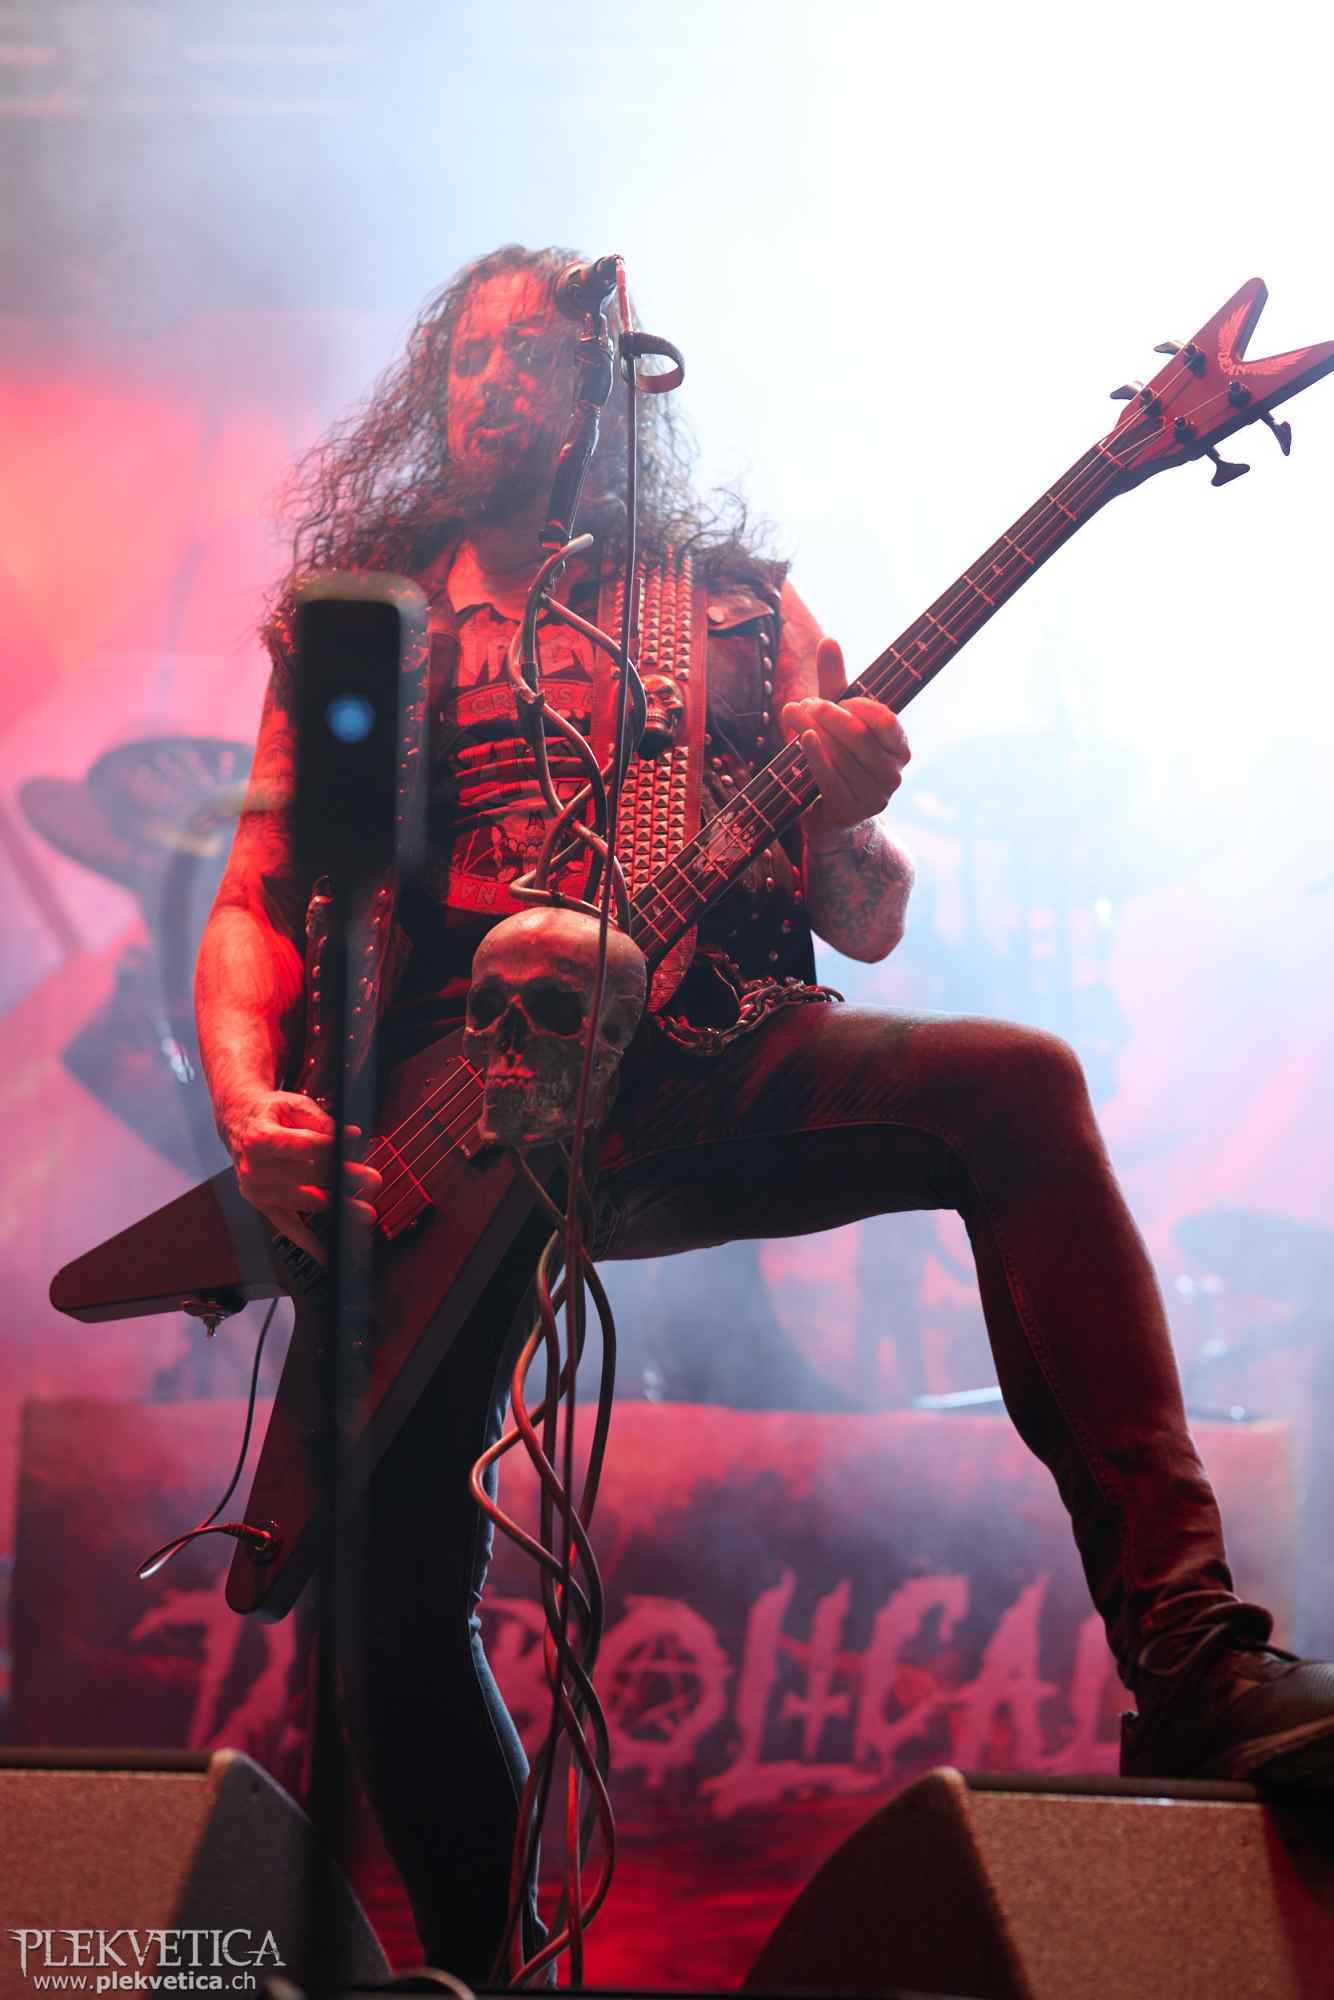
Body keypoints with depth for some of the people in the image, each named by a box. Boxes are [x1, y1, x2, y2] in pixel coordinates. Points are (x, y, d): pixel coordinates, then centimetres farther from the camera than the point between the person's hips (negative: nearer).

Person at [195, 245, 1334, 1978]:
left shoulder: (742, 605, 16)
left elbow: (873, 923, 11)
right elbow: (256, 903, 9)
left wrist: (840, 821, -13)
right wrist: (252, 1112, -11)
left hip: (717, 1071, 0)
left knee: (1014, 1090, -29)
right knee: (397, 1599, -9)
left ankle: (1190, 1658, -31)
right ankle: (493, 1956, 17)